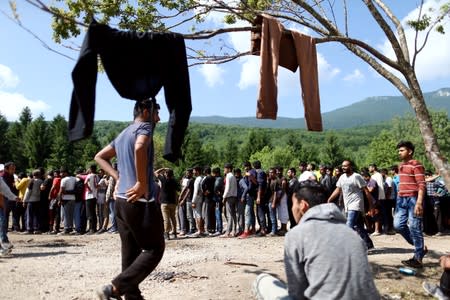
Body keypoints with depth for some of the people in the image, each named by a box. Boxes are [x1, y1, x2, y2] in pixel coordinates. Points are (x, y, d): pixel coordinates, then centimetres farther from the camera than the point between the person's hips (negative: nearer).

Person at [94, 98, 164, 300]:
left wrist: (118, 178, 13)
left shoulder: (122, 134, 20)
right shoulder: (144, 127, -6)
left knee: (130, 253, 11)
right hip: (140, 201, -9)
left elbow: (100, 157, 26)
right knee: (154, 249, -1)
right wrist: (142, 183, -21)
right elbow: (139, 148, -28)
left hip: (121, 200, 9)